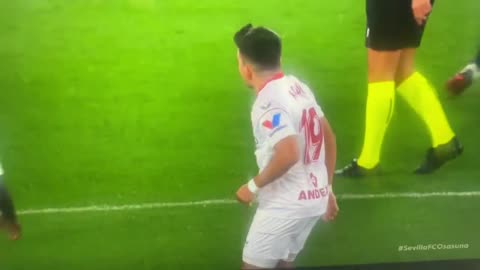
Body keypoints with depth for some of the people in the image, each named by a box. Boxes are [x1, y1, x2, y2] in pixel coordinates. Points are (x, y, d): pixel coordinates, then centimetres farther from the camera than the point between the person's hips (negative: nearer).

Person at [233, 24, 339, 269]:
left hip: (285, 204, -9)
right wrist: (327, 189, 22)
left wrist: (254, 186, -17)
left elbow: (289, 154, -32)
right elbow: (329, 138, 15)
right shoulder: (297, 86, 8)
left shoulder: (268, 102, -19)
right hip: (314, 197, 9)